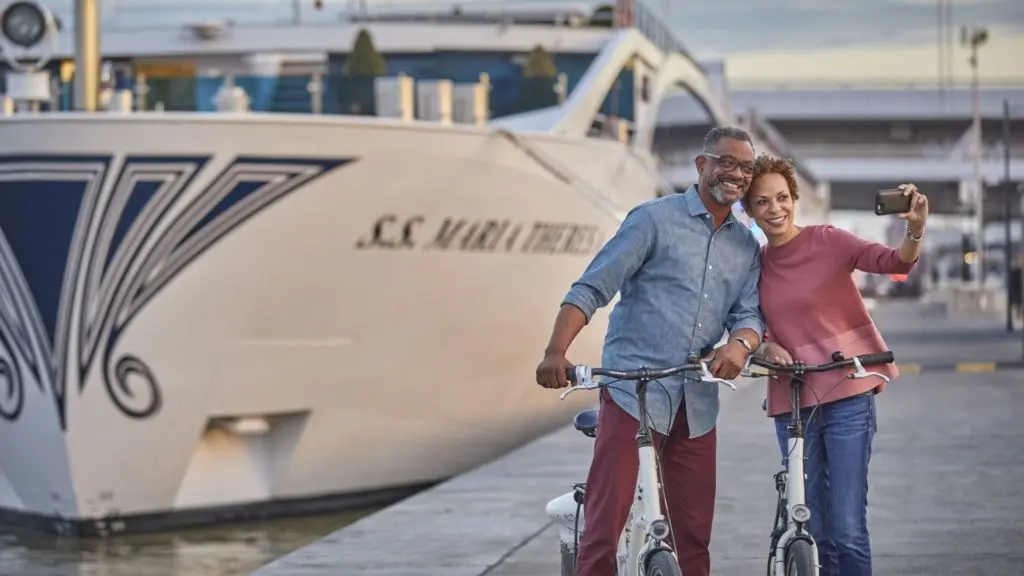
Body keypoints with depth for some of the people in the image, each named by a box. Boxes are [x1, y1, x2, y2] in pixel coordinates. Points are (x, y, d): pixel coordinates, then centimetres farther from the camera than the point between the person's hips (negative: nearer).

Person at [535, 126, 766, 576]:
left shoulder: (747, 246, 14)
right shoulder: (655, 219, -2)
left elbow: (749, 313, 9)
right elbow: (591, 289, -6)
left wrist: (740, 344, -17)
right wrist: (556, 352, -21)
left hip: (696, 403, 5)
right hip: (632, 392, -5)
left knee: (693, 534, 7)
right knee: (607, 521, -9)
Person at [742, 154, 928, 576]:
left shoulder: (826, 241, -5)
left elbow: (896, 262, -18)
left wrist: (915, 230, -39)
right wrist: (766, 348, -9)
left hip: (846, 397, -4)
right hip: (790, 404, 4)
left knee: (847, 533, -9)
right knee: (812, 536, 7)